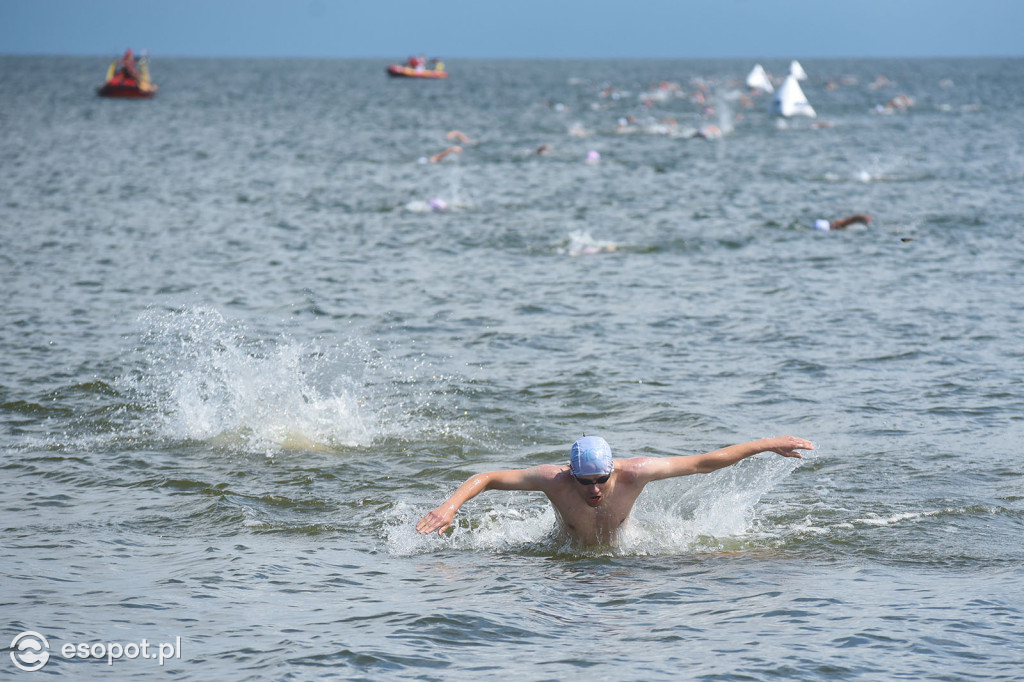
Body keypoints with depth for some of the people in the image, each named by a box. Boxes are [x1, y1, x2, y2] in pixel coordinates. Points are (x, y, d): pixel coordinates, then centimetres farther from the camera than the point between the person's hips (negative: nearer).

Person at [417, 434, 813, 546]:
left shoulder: (633, 474, -38)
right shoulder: (554, 480, -41)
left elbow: (703, 463, -29)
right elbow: (485, 479, -33)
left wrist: (766, 445, -30)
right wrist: (450, 506, -50)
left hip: (621, 547, 1)